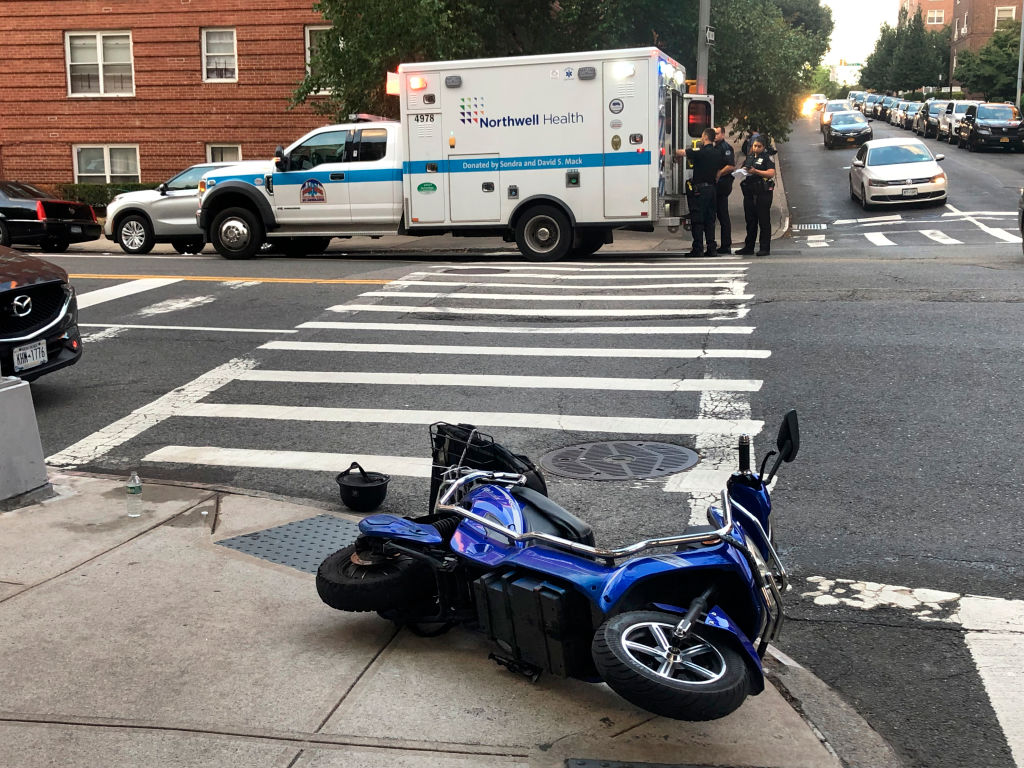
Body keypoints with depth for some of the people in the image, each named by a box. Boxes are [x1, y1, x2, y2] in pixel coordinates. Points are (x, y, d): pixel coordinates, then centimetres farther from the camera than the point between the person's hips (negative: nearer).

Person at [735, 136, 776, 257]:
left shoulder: (767, 158, -1)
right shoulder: (749, 158, 19)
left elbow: (771, 173, -13)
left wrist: (756, 171, -23)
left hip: (763, 193, -6)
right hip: (749, 193, 6)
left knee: (764, 221, -5)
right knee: (750, 221, 10)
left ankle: (765, 248, -3)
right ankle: (749, 247, 16)